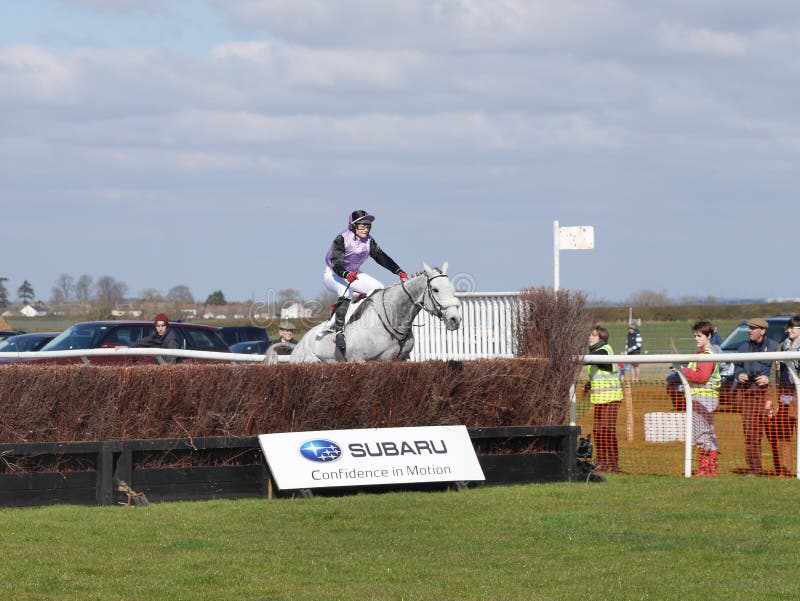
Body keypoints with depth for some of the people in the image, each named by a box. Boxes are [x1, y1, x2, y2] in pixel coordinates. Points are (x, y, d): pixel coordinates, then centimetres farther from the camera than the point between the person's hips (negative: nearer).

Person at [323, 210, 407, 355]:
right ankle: (339, 331, -38)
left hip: (354, 274, 7)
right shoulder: (342, 239, -22)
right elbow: (336, 263, -33)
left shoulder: (369, 241, -4)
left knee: (378, 288, -11)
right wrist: (347, 274, -53)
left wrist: (399, 272, -20)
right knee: (346, 292, -36)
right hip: (333, 274, -7)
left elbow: (382, 258, -7)